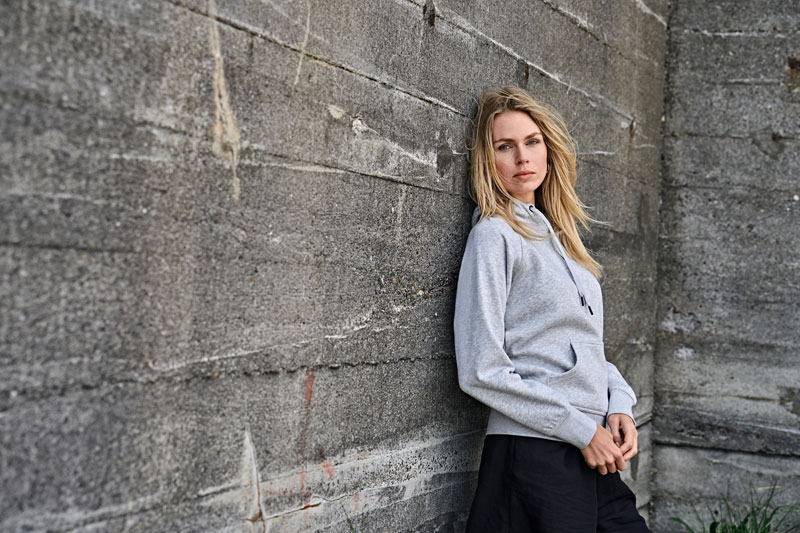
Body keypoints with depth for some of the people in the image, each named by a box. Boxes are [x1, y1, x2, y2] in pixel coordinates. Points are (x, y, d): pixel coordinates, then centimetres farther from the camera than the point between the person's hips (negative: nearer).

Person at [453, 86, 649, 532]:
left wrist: (619, 407, 2)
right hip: (534, 456, -7)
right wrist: (581, 429, -13)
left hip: (596, 457, 7)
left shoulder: (557, 236, 16)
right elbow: (481, 371, -14)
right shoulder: (494, 236, -7)